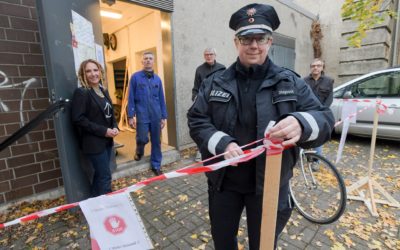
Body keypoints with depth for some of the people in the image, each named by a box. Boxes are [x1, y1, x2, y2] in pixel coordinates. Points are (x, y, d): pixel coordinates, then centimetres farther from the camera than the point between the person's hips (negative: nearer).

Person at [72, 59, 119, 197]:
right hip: (94, 142, -7)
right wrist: (103, 131, -20)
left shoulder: (104, 91, 11)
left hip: (107, 140, 7)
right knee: (105, 176, -1)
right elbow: (78, 119, -18)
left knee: (100, 175, 17)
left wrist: (115, 127, -2)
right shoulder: (81, 92, -12)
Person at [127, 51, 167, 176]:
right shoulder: (135, 77, 1)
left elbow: (161, 99, 9)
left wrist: (163, 116, 6)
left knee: (156, 141, 7)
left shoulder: (157, 79, 9)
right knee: (142, 139, -7)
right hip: (142, 115, -3)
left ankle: (156, 165, 22)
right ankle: (139, 151, 29)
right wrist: (131, 116, -7)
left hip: (156, 116, 3)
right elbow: (131, 98, -2)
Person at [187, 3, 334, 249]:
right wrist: (222, 143, -22)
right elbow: (196, 120, -4)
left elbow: (325, 119, -7)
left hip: (269, 185, 0)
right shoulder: (215, 83, -1)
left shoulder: (290, 82, -3)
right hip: (223, 181, 2)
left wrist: (301, 124, -31)